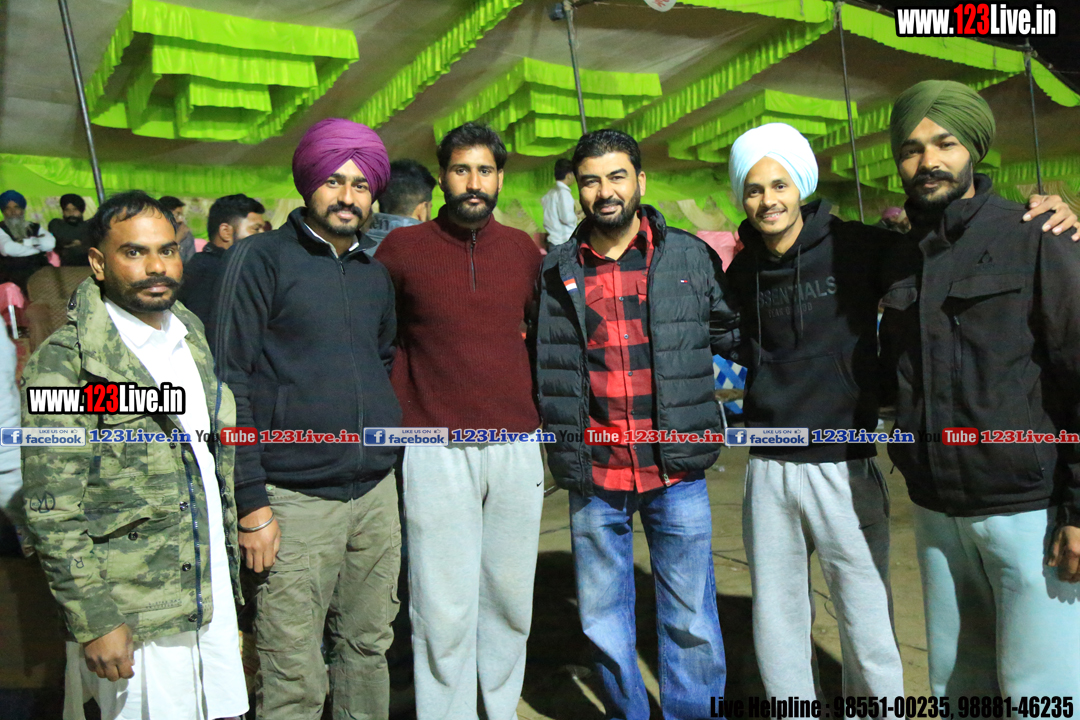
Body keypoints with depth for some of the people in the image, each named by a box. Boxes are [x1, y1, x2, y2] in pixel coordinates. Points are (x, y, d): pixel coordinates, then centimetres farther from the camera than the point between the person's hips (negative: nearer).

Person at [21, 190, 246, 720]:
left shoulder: (193, 337, 8)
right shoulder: (64, 364, -13)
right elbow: (52, 512, -14)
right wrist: (95, 621, -15)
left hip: (213, 594, 6)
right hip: (134, 617, -6)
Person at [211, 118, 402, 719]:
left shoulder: (376, 274, 13)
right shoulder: (263, 259, -4)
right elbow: (229, 381, -8)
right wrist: (251, 502, -12)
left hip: (376, 494, 5)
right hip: (297, 500, -5)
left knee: (369, 649, 15)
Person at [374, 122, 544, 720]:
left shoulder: (523, 250, 8)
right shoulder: (402, 248, -1)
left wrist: (534, 408, 11)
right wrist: (405, 418, -1)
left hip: (517, 448, 3)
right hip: (437, 452, -3)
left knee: (510, 602, 13)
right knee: (445, 613, 1)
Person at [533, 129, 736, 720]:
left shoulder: (691, 257, 2)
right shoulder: (559, 272, 5)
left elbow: (729, 334, 13)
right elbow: (547, 370, 12)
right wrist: (565, 455, 7)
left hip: (677, 473, -1)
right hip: (594, 478, 2)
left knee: (691, 622, 9)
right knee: (603, 622, 15)